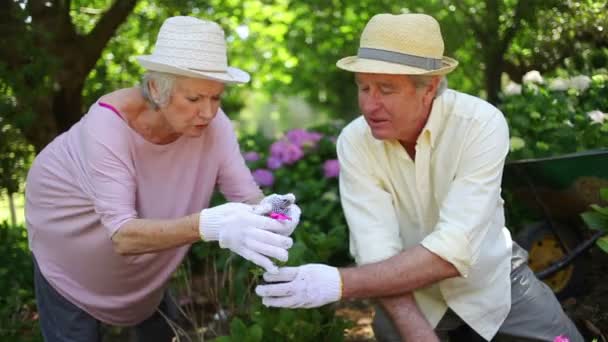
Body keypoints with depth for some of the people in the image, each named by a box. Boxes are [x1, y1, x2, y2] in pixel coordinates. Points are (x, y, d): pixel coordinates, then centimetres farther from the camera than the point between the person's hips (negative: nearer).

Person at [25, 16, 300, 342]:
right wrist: (209, 226, -61)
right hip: (68, 237, -4)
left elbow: (245, 195, -23)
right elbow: (124, 236, -45)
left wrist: (267, 209, -48)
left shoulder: (213, 123, -26)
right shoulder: (110, 123, -38)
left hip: (142, 245, 4)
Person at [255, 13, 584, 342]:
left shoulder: (482, 124, -26)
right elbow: (377, 255, -26)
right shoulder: (355, 142, -20)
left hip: (489, 274, -1)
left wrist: (340, 283, -43)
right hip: (408, 288, 2)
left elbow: (453, 251, -34)